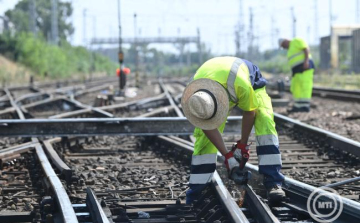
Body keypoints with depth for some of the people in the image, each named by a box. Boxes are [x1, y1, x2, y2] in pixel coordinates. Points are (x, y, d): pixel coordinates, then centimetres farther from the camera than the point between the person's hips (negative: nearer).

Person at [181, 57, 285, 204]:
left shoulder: (241, 85, -48)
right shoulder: (194, 94, -36)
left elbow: (249, 112, -26)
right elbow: (208, 127, -20)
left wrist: (242, 144, -16)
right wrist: (227, 155, -17)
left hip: (252, 83, -2)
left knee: (265, 122, -27)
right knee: (203, 134, -11)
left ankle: (273, 182, -25)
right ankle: (195, 195, -4)